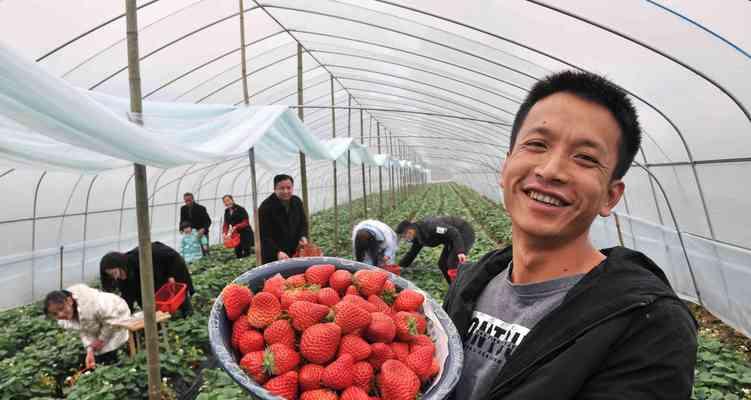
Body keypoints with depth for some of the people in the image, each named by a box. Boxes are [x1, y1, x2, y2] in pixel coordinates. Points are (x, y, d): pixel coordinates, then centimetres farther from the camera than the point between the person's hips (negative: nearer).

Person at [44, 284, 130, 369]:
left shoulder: (88, 304, -39)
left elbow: (112, 319, -30)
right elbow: (84, 332, -10)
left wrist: (101, 339, -18)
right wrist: (89, 351, -24)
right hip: (97, 328, 6)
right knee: (98, 358, 2)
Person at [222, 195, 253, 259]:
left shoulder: (240, 209, -11)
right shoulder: (227, 212, 8)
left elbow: (246, 222, -15)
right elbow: (226, 224, 6)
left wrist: (236, 227, -27)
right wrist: (225, 233, -12)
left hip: (245, 234, -6)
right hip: (235, 235, 6)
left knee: (246, 253, -6)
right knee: (238, 253, 7)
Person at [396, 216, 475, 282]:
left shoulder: (430, 227, -30)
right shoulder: (418, 236, 0)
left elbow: (454, 233, -34)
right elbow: (412, 253, 13)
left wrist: (460, 251, -44)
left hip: (464, 233, -9)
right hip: (451, 238, 9)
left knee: (452, 264, -18)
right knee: (442, 264, 6)